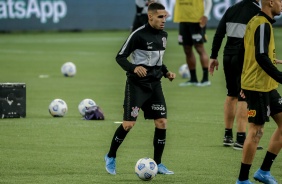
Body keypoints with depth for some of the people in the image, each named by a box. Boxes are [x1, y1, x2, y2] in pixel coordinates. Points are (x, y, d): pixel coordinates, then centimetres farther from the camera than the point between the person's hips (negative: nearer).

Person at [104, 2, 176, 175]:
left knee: (162, 122, -1)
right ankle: (111, 157, 14)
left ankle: (157, 163, 11)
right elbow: (120, 57, -12)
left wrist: (166, 72, 7)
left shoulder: (163, 35, 8)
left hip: (154, 84, 6)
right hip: (137, 85, -6)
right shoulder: (139, 34, -14)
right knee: (129, 124, -8)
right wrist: (134, 68, -29)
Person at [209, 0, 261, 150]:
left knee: (232, 94, 18)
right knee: (245, 98, -3)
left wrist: (213, 56, 14)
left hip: (228, 57, 6)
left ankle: (228, 136, 23)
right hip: (245, 59, -6)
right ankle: (240, 139, -6)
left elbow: (219, 34, 8)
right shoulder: (257, 12, -10)